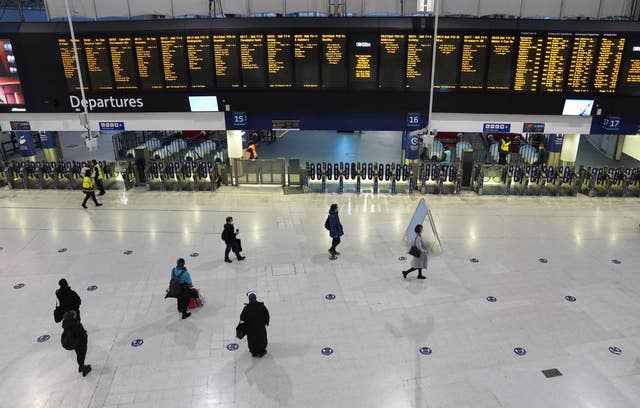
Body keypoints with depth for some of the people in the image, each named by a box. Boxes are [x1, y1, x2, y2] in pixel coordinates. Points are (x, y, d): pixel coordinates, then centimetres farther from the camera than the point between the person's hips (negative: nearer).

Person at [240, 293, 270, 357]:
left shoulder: (246, 308, -21)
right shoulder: (261, 305, -15)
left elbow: (242, 318, -12)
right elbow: (267, 314, -4)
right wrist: (266, 322, 12)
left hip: (250, 328, -1)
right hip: (261, 326, 1)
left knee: (252, 340, 19)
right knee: (261, 338, 21)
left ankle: (254, 352, 32)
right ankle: (261, 351, 34)